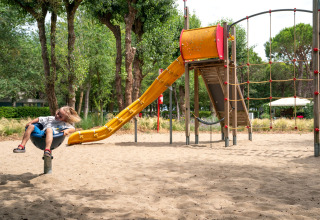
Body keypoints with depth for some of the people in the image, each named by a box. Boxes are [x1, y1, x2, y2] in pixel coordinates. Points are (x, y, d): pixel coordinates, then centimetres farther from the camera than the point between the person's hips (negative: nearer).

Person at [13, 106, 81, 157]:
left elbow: (73, 129, -1)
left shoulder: (64, 124, 14)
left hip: (52, 135, -6)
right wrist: (30, 122, 20)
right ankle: (22, 146, -16)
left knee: (49, 129, -37)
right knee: (31, 126, -11)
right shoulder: (50, 118, 30)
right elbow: (39, 119, 34)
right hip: (41, 133, 6)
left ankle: (47, 150, -55)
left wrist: (67, 130, -21)